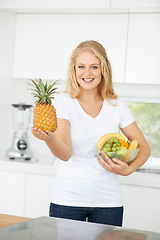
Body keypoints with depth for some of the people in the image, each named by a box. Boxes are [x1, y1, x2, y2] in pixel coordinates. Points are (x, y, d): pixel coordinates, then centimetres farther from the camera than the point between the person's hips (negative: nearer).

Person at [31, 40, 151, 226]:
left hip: (108, 201, 2)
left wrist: (128, 169, -9)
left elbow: (144, 147, 10)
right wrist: (50, 139, -40)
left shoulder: (117, 107, 3)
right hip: (68, 200, -2)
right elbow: (65, 154, -18)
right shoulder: (63, 102, -5)